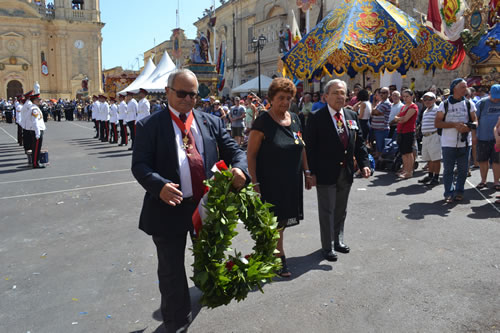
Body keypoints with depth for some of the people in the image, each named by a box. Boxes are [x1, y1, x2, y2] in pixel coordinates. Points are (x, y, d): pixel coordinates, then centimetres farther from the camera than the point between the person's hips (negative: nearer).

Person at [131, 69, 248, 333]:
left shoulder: (211, 122, 6)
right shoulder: (150, 125, -5)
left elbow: (233, 150, 6)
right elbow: (139, 165, -11)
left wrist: (239, 168, -18)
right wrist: (159, 185, -31)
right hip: (170, 208, -3)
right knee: (171, 271, 10)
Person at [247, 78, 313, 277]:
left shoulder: (294, 119, 7)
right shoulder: (263, 122, -13)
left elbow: (301, 147, 16)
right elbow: (251, 154, -13)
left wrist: (307, 172, 13)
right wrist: (254, 183, -17)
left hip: (292, 181, 6)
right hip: (270, 183, -6)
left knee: (282, 219, 15)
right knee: (274, 220, 4)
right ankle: (280, 259, 21)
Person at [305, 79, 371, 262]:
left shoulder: (352, 116, 7)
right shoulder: (316, 118, -10)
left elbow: (359, 142, 10)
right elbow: (310, 148, -11)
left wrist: (364, 164, -2)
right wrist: (312, 173, -15)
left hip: (346, 173, 6)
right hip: (326, 173, -5)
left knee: (341, 210, 18)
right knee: (327, 211, 5)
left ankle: (338, 240, 36)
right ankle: (328, 247, 19)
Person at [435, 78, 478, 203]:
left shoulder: (469, 104, 8)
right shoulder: (444, 104, 0)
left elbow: (475, 121, 8)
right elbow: (437, 123, -5)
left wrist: (468, 127, -15)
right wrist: (455, 124, -16)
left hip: (465, 143, 3)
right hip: (448, 143, -2)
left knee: (463, 169, 8)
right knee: (448, 170, 1)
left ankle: (459, 191, 21)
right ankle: (449, 193, 8)